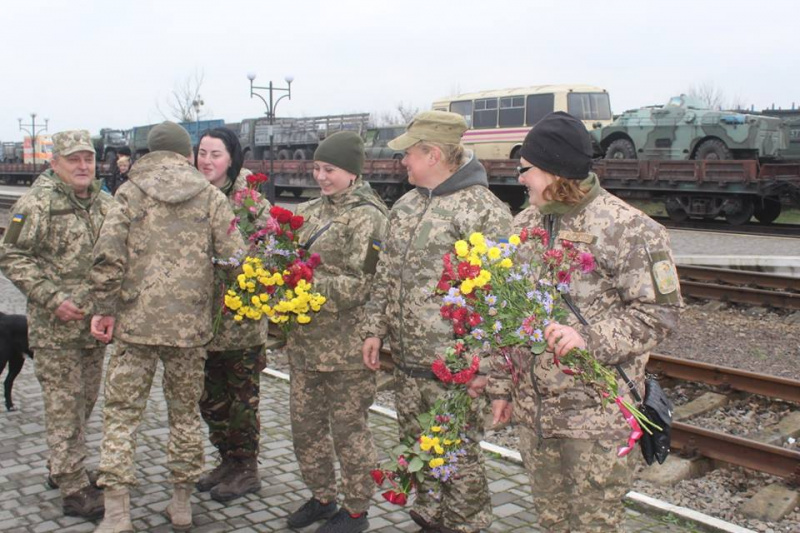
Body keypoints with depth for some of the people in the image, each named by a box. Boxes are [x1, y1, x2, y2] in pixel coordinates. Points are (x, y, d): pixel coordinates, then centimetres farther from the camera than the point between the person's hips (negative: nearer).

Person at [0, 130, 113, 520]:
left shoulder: (104, 203, 10)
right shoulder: (37, 203, -10)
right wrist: (53, 299, -18)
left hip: (95, 323, 7)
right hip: (55, 327, -7)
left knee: (85, 400, 16)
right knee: (64, 406, -2)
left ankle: (63, 468, 34)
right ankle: (74, 490, 6)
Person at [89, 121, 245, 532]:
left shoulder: (131, 192, 0)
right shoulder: (211, 197, 2)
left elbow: (107, 255, -9)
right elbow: (234, 258, -4)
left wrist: (104, 308, 0)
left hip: (136, 321, -1)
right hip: (190, 326, 1)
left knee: (121, 413, 7)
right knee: (185, 412, 15)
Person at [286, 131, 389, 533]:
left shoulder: (367, 217, -12)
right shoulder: (310, 211, 11)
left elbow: (360, 284, -19)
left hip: (347, 347, -8)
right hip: (305, 342, 8)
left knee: (348, 429, 6)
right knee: (305, 424, 17)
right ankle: (321, 498, 36)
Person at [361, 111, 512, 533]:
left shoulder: (484, 210, -14)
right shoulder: (406, 206, 11)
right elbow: (386, 274, 17)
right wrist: (375, 328, 13)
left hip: (454, 366, -8)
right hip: (406, 359, 8)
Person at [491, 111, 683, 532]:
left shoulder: (627, 228, -14)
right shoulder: (525, 224, 7)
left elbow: (660, 310, -14)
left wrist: (590, 338, -26)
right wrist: (501, 384, 14)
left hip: (597, 414, -6)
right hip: (533, 407, 6)